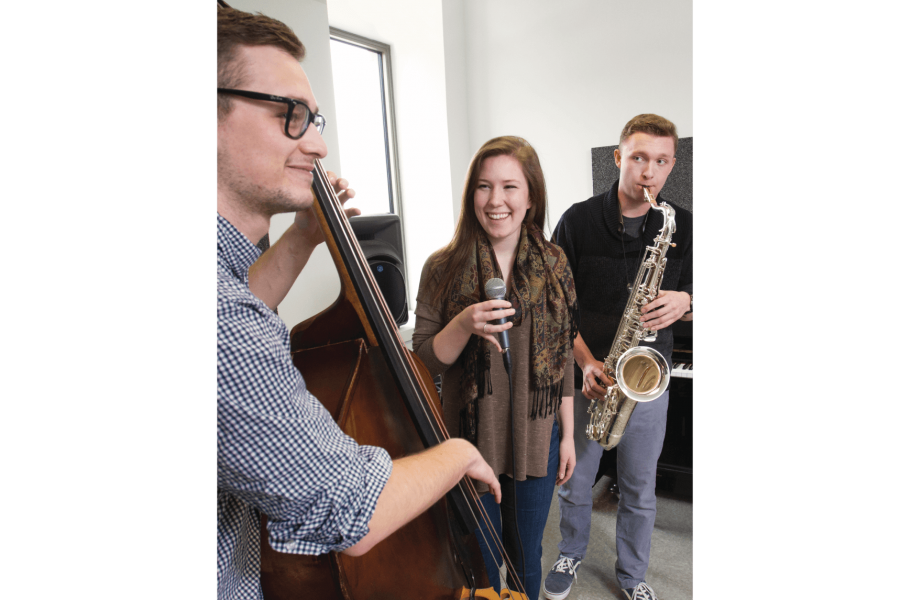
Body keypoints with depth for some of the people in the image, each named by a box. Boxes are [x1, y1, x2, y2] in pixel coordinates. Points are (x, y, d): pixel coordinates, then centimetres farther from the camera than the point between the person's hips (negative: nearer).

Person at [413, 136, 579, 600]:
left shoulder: (553, 265, -3)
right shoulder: (444, 267, -9)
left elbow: (561, 357, 4)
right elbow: (424, 360, -7)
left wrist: (567, 434, 5)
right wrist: (464, 324, -26)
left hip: (536, 436, 2)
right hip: (470, 436, -1)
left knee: (526, 556, 21)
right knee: (480, 560, 18)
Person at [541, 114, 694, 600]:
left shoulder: (682, 227, 0)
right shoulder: (579, 220, -6)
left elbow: (689, 290, 10)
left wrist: (683, 301, -14)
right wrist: (586, 362, -15)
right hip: (585, 376, -1)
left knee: (639, 491, 16)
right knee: (573, 483, 15)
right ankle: (571, 553, 44)